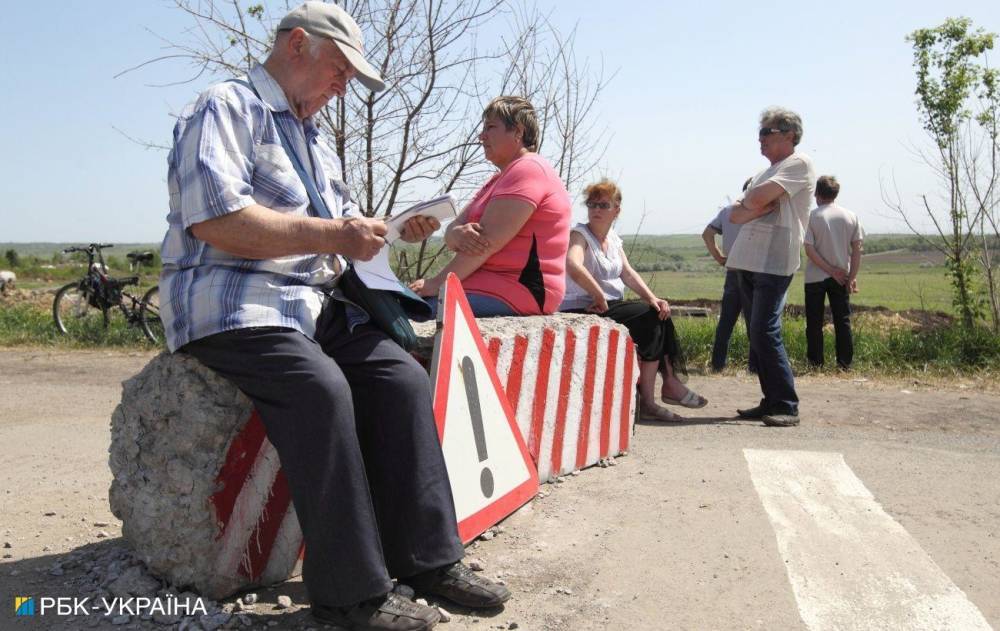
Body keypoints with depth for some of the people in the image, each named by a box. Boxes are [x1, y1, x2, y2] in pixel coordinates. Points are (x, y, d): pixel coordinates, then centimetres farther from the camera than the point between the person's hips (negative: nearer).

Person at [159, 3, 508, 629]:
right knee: (321, 388, -32)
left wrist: (395, 230, 10)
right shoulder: (228, 107, -3)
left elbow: (339, 227, 31)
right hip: (234, 302, -8)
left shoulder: (316, 141, 26)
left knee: (403, 377, -15)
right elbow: (213, 219, -19)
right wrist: (332, 236, -18)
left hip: (317, 306, 8)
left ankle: (427, 558, -9)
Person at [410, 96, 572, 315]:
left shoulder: (528, 169, -8)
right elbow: (452, 230, 12)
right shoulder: (498, 180, 25)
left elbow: (488, 241, -18)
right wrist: (457, 235, -12)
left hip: (518, 292, -10)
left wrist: (437, 283, -16)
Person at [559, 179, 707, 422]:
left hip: (609, 306, 8)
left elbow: (628, 273, 6)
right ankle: (646, 400, -12)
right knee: (650, 317, -17)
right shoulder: (579, 234, -10)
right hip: (581, 311, -8)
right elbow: (573, 267, -30)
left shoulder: (613, 238, 15)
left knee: (660, 312, -6)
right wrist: (600, 298, -25)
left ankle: (671, 382, -1)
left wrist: (652, 297, -10)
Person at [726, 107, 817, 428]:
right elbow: (735, 215, 12)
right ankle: (771, 401, 14)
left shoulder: (799, 163, -2)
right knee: (757, 335, 8)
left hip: (774, 263, -9)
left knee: (765, 333, -15)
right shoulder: (765, 174, 23)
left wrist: (747, 201, 5)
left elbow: (757, 199, -15)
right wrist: (759, 207, -5)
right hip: (749, 261, 9)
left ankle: (786, 406, -9)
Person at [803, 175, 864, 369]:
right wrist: (852, 277, 1)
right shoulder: (850, 216, 1)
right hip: (841, 277, 2)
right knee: (843, 321, 8)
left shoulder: (811, 216, -7)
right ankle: (845, 363, 9)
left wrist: (831, 270, -10)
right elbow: (857, 249, -1)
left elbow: (809, 249, -14)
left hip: (815, 277, -2)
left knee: (814, 322, 6)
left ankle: (816, 363, 9)